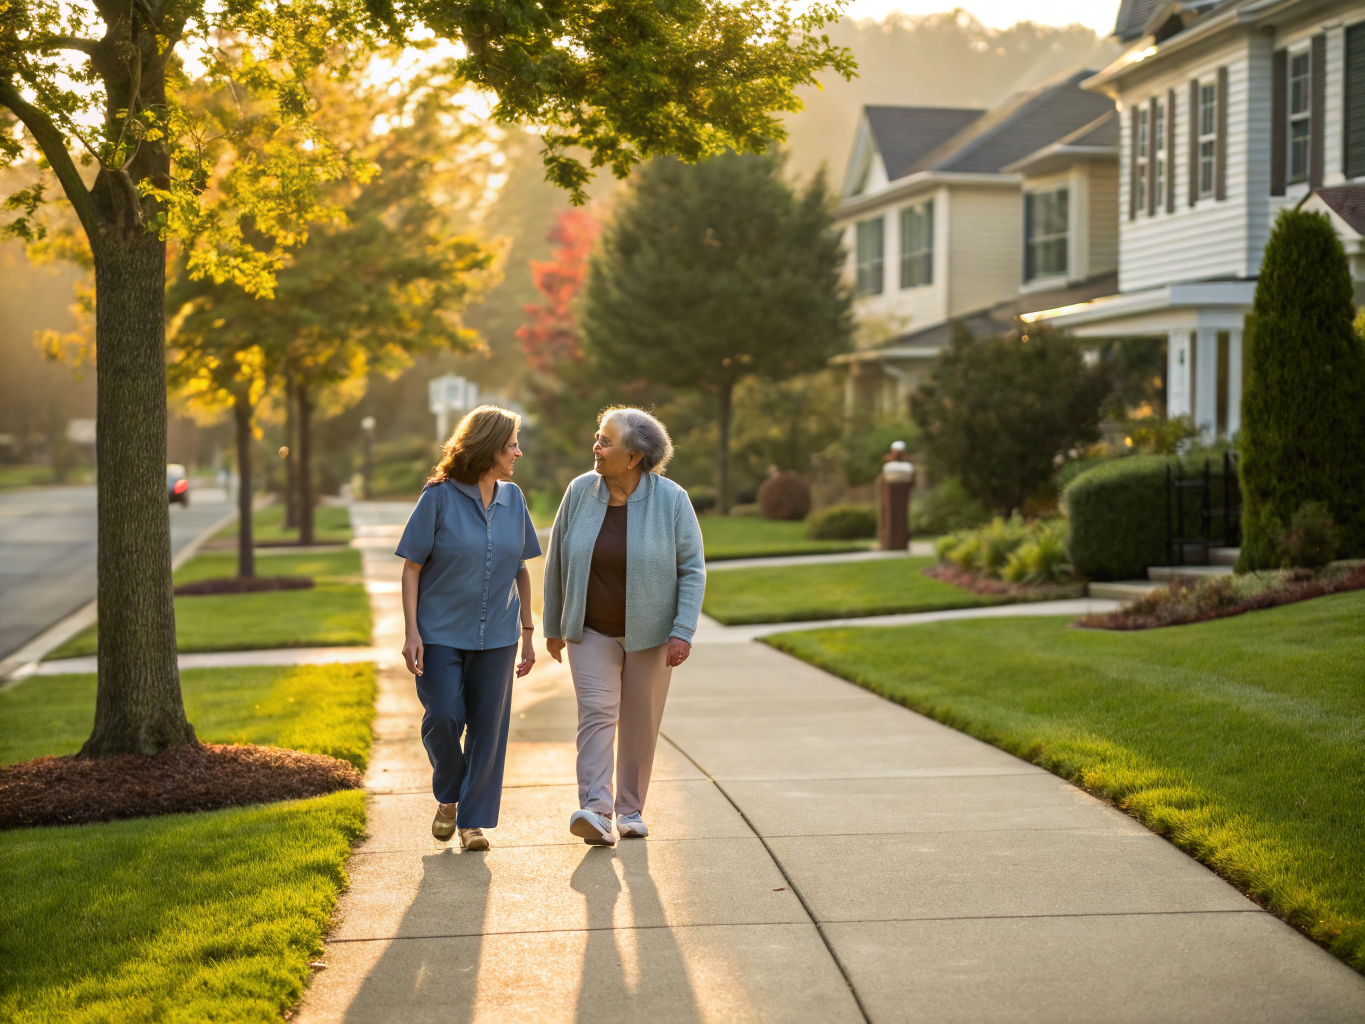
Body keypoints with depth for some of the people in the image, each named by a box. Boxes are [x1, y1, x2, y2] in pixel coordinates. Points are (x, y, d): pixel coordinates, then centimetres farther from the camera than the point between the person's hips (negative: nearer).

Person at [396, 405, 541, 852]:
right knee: (443, 717, -9)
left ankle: (473, 819, 15)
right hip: (441, 631, -4)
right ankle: (448, 797, 19)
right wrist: (411, 632, -12)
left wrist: (528, 632, 11)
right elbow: (412, 568, -6)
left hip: (496, 635, 4)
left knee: (488, 727, 3)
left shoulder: (512, 498, 6)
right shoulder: (439, 497, -8)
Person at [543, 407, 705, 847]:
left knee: (640, 723, 7)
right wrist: (553, 625, 10)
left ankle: (630, 810, 21)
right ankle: (595, 811, -23)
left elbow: (692, 569, -8)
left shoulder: (671, 500, -11)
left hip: (648, 632, -1)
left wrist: (683, 632, -16)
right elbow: (557, 561, 5)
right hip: (591, 631, 1)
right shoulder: (580, 492, -5)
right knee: (596, 712, -13)